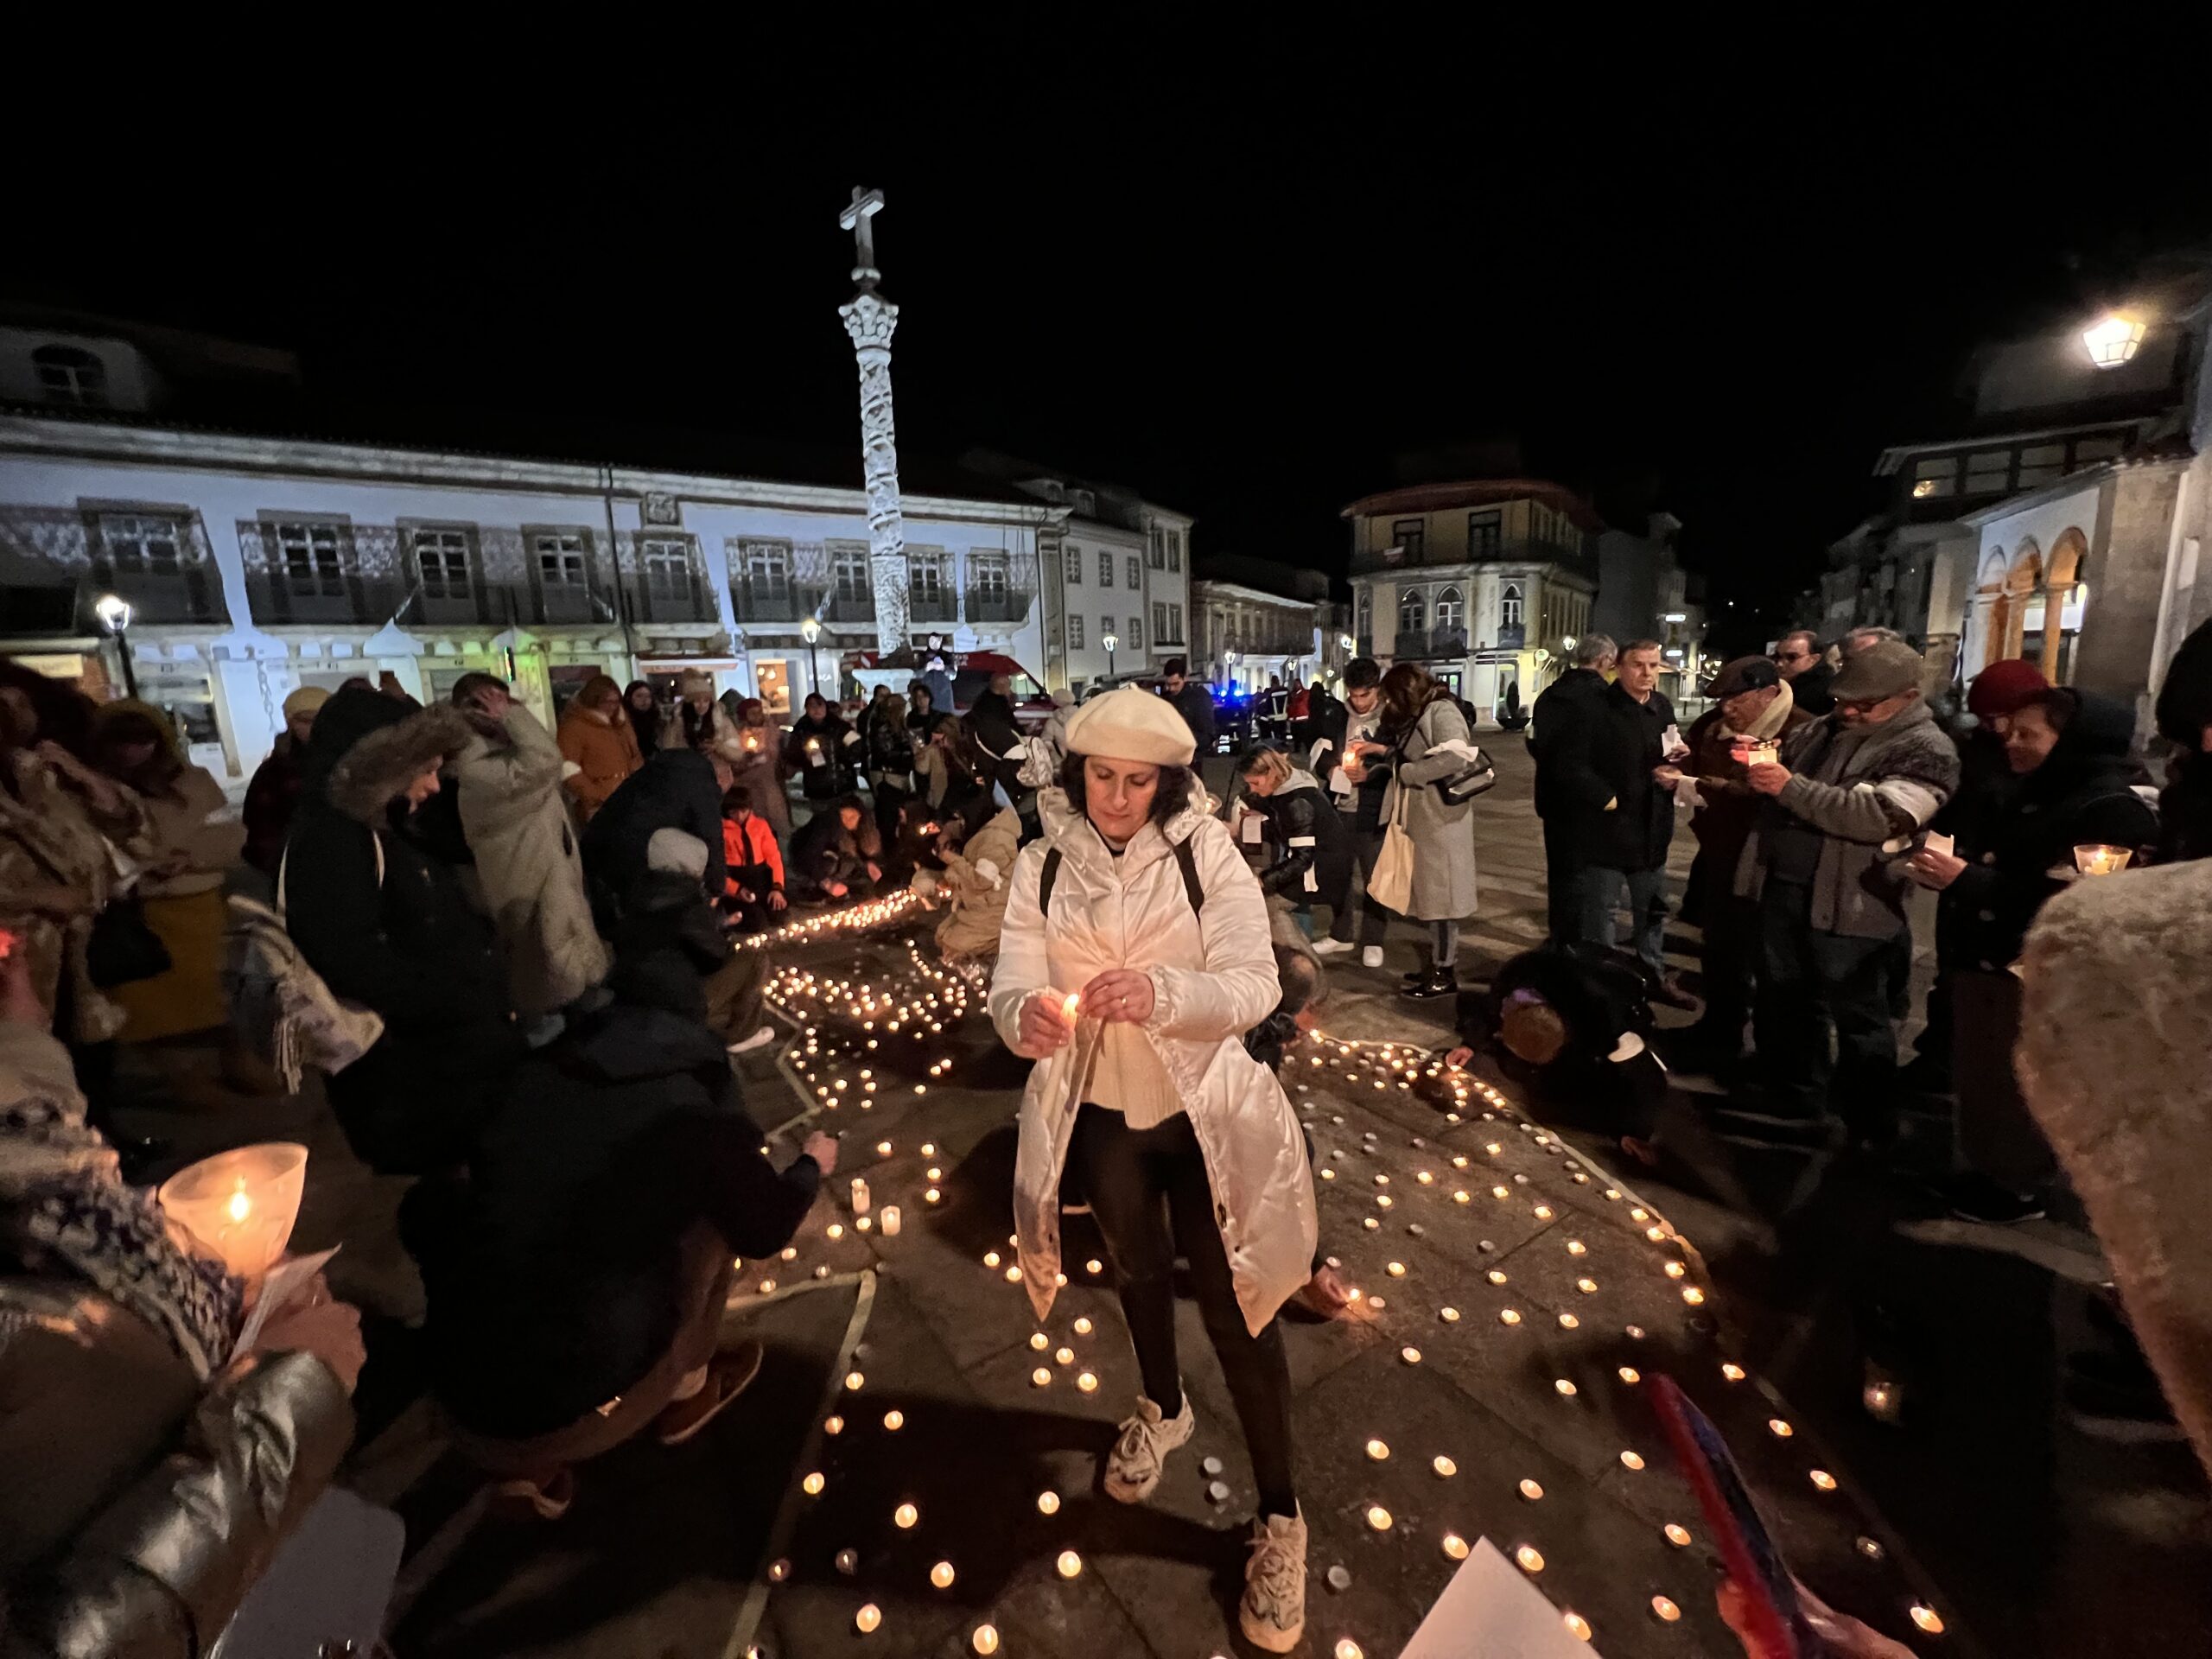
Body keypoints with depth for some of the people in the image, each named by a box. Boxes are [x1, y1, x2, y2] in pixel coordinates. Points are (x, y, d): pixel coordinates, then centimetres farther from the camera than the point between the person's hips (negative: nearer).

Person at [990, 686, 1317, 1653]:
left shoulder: (1207, 854, -16)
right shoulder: (1043, 866, -10)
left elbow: (1255, 984, -24)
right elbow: (1013, 982, -16)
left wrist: (1162, 993, -43)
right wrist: (1023, 1014, -41)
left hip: (1202, 1109, -3)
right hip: (1099, 1113, 3)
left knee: (1232, 1301, 8)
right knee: (1138, 1267, 27)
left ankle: (1280, 1518, 33)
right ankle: (1163, 1407, 57)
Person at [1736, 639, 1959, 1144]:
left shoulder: (1926, 750, -9)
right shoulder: (1822, 730, 12)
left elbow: (1880, 817, -24)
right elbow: (1781, 772, 23)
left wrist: (1791, 786, -26)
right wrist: (1757, 761, -1)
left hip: (1847, 903, -6)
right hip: (1782, 885, 7)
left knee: (1856, 1014, 6)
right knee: (1784, 999, 16)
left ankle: (1870, 1125, 23)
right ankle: (1796, 1099, 32)